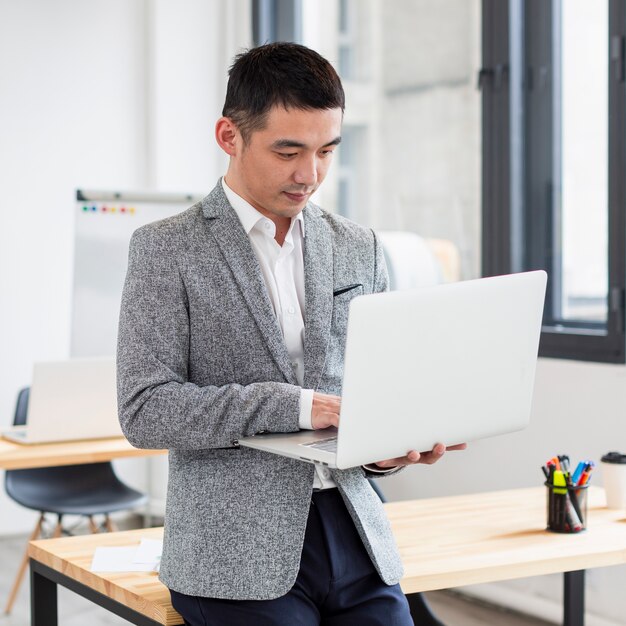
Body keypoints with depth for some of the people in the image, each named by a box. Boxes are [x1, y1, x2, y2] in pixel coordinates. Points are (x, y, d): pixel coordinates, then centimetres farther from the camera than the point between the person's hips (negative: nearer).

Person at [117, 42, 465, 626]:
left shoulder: (359, 248, 12)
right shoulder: (165, 249, -2)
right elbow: (145, 410, -11)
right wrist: (297, 406, -18)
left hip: (354, 533, 4)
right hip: (237, 556, -4)